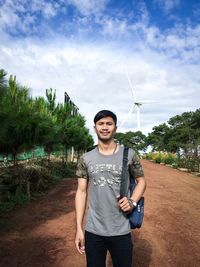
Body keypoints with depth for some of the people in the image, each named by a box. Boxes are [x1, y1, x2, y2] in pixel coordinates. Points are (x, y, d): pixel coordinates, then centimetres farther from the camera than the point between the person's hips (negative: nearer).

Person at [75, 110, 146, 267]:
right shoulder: (86, 159, -1)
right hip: (93, 231, 1)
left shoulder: (129, 154, -4)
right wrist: (79, 228, -2)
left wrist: (133, 201, -12)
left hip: (121, 231, -1)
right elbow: (81, 192, 1)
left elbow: (141, 180, 7)